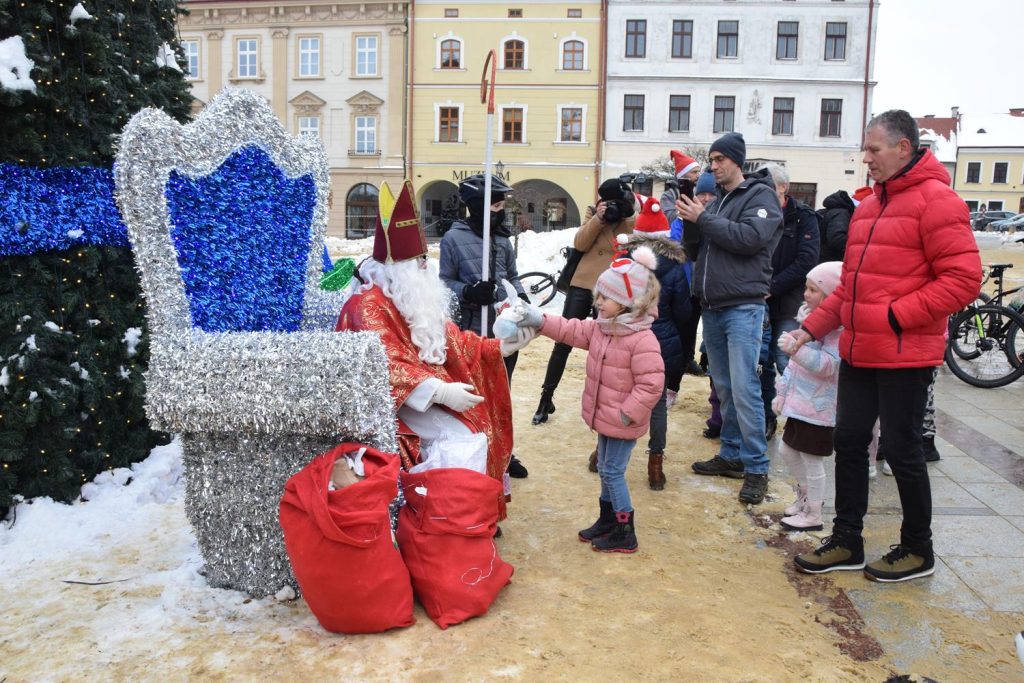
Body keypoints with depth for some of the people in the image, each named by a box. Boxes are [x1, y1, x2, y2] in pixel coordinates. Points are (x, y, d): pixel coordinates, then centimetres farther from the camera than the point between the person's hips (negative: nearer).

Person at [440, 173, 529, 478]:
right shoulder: (454, 238, -6)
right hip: (471, 330, -5)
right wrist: (468, 292, -21)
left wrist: (521, 297, 1)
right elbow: (445, 282, -4)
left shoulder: (502, 238, 8)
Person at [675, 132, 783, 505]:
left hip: (743, 308, -7)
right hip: (711, 306, 7)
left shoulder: (760, 195, -2)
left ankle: (756, 468, -2)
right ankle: (731, 454, 22)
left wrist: (703, 218, -14)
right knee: (724, 387, 12)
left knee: (744, 388, -10)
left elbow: (750, 238, -19)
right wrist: (690, 221, -2)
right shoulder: (716, 201, 17)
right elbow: (694, 251, 16)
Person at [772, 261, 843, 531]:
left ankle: (812, 514, 16)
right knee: (787, 450, 19)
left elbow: (829, 364, -30)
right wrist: (782, 392, 19)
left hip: (819, 405, -9)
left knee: (811, 458, 1)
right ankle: (805, 494, 39)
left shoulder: (838, 327, -18)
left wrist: (796, 347, -40)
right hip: (799, 401, 9)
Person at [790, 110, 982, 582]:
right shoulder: (869, 205, 14)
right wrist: (813, 327, 11)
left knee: (902, 451, 4)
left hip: (905, 355, -7)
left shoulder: (935, 200, -10)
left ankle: (918, 550, 24)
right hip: (858, 351, 8)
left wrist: (896, 315, -19)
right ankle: (847, 542, 24)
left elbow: (963, 279, -16)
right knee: (849, 442, 11)